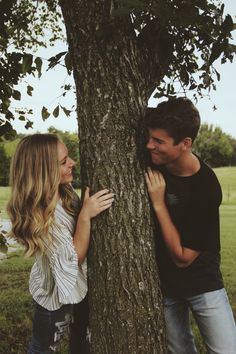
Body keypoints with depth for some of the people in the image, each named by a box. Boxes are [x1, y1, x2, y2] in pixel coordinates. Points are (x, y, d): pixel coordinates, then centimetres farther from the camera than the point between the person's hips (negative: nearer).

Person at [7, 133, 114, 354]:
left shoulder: (65, 193, -8)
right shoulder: (39, 214, -33)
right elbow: (74, 257, -28)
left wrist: (87, 210, -9)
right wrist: (86, 215, -35)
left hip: (74, 284, 8)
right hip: (55, 294, -8)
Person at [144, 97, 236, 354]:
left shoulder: (206, 189, -26)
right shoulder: (153, 162, -11)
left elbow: (182, 258, -23)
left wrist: (158, 204, -26)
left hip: (201, 283, -4)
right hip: (161, 281, 4)